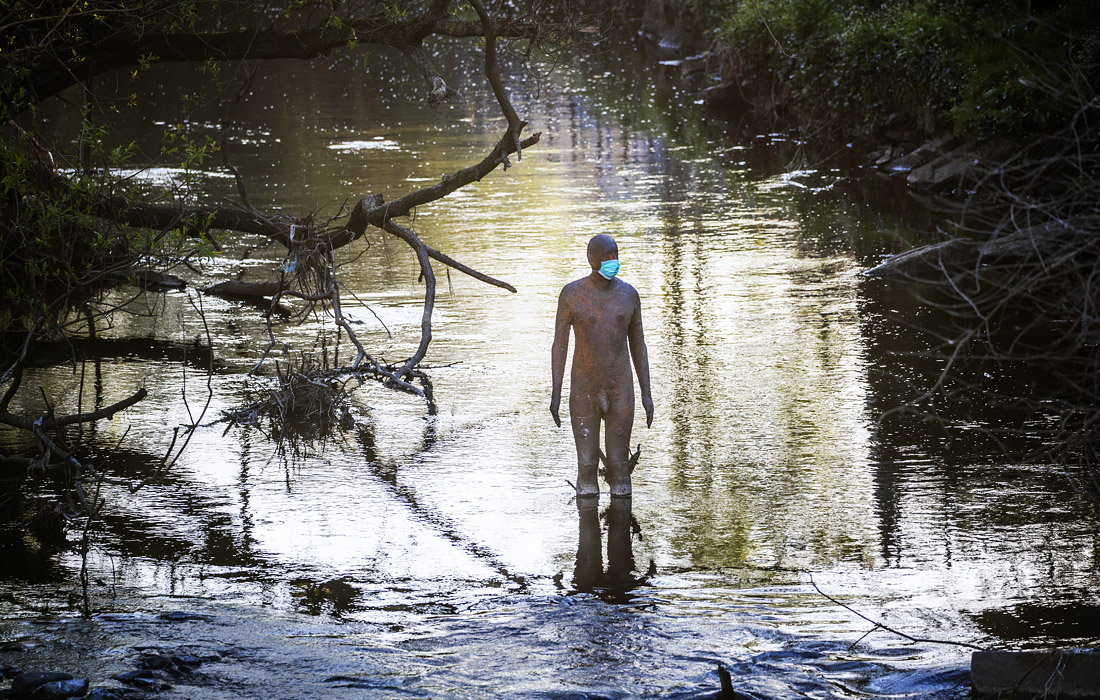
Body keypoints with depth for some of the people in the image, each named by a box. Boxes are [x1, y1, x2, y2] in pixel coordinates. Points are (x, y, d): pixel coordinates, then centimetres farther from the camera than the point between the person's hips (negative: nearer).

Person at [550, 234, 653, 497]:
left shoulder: (629, 294, -2)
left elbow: (637, 344, 7)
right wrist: (556, 393, -9)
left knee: (619, 464, 4)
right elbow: (559, 343, -5)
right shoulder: (571, 293, -9)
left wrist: (646, 393, 4)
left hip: (620, 391, 2)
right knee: (587, 465, 1)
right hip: (583, 392, -1)